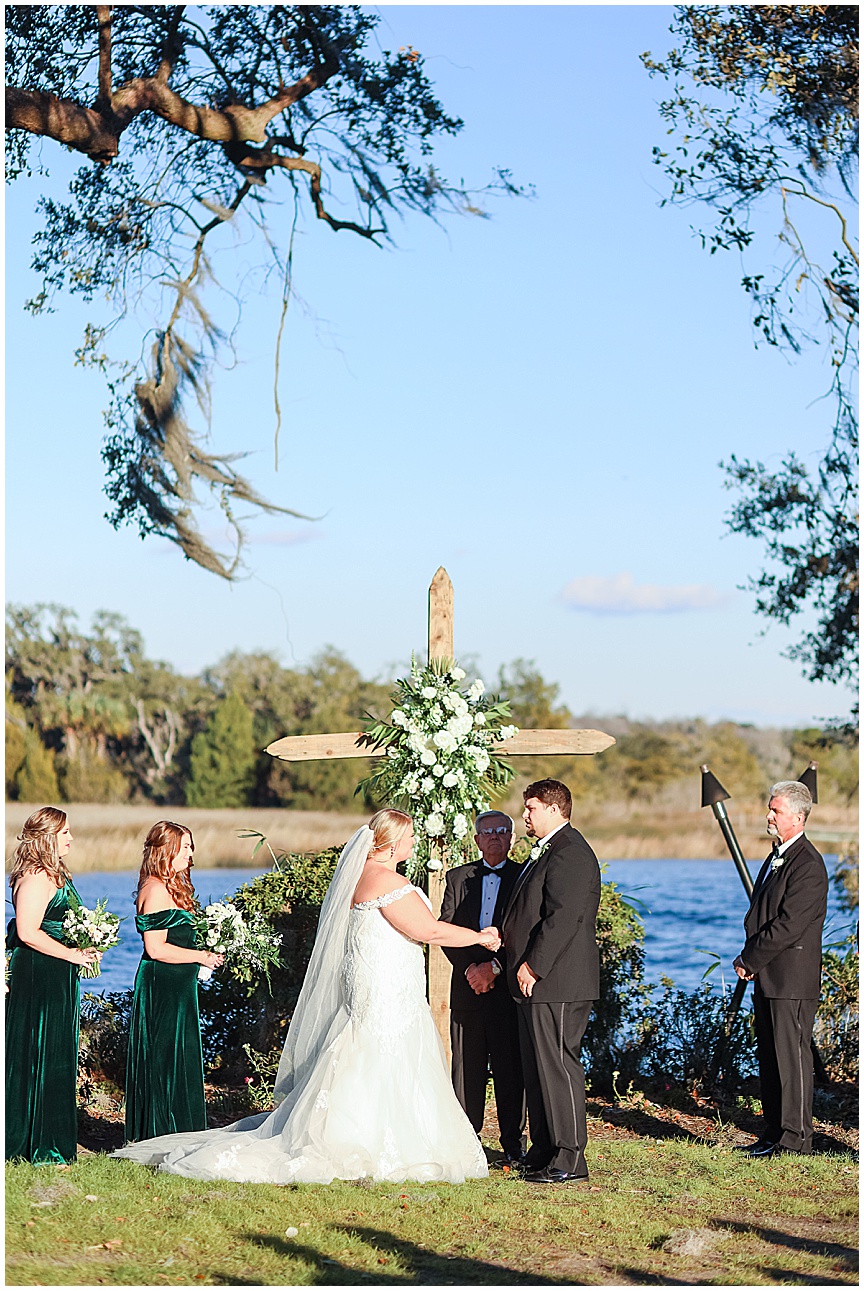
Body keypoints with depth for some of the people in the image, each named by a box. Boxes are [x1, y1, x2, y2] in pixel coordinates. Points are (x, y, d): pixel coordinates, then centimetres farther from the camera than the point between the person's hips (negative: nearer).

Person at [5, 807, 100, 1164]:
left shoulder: (57, 875, 15)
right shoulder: (37, 878, -17)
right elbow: (28, 932, -24)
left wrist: (85, 948, 12)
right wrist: (72, 954, -17)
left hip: (57, 979, 10)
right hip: (38, 977, -10)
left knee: (55, 1059, 13)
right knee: (39, 1057, -4)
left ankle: (54, 1141, 19)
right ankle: (39, 1147, 1)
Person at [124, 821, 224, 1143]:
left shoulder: (173, 886, 14)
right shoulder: (156, 890, -17)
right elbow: (156, 949, -21)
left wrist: (207, 949, 10)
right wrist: (200, 956, -14)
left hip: (177, 985, 10)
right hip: (162, 986, -10)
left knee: (180, 1059, 12)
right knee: (164, 1057, -5)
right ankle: (159, 1133, 1)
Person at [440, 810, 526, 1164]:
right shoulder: (458, 878, 12)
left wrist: (494, 968, -12)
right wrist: (468, 967, -8)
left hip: (508, 987, -2)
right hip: (467, 986, 2)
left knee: (511, 1068, -1)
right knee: (466, 1066, 4)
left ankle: (513, 1145, 7)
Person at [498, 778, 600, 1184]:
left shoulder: (570, 854, -14)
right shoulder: (547, 851, 19)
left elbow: (563, 916, -21)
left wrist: (533, 966, -20)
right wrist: (514, 961, 15)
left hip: (556, 983, -11)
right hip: (538, 983, 11)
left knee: (558, 1067, -7)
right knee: (538, 1068, 13)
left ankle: (569, 1159, -3)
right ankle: (544, 1153, 20)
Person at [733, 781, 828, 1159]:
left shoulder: (808, 866, -15)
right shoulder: (777, 857, 17)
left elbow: (788, 925, -20)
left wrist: (750, 959, -12)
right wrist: (750, 960, 8)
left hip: (791, 979, -10)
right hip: (768, 978, 10)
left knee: (791, 1055, -4)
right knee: (770, 1056, 12)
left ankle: (795, 1138, 1)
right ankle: (773, 1133, 19)